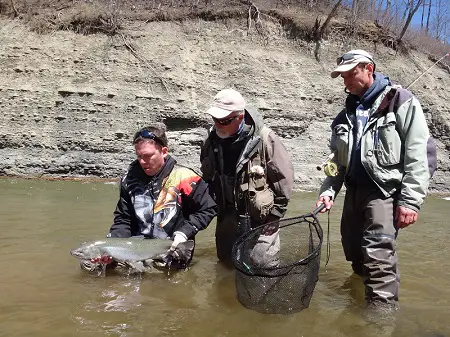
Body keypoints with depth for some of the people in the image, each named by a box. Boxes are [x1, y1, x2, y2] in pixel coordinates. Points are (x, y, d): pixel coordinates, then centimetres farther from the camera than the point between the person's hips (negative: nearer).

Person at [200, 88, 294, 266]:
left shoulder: (264, 139, -20)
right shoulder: (212, 139, -2)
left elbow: (284, 178, -13)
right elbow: (207, 176, 14)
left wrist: (274, 215, -10)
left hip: (260, 222, -5)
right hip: (227, 221, 6)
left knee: (263, 265, 2)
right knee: (226, 263, 20)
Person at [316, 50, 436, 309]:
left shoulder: (401, 102, -3)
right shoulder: (346, 115, 16)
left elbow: (419, 155, -10)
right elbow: (338, 160, 18)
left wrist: (411, 200, -16)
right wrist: (329, 190, 3)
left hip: (386, 191, -7)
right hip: (354, 191, 7)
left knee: (379, 254, -17)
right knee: (354, 251, 13)